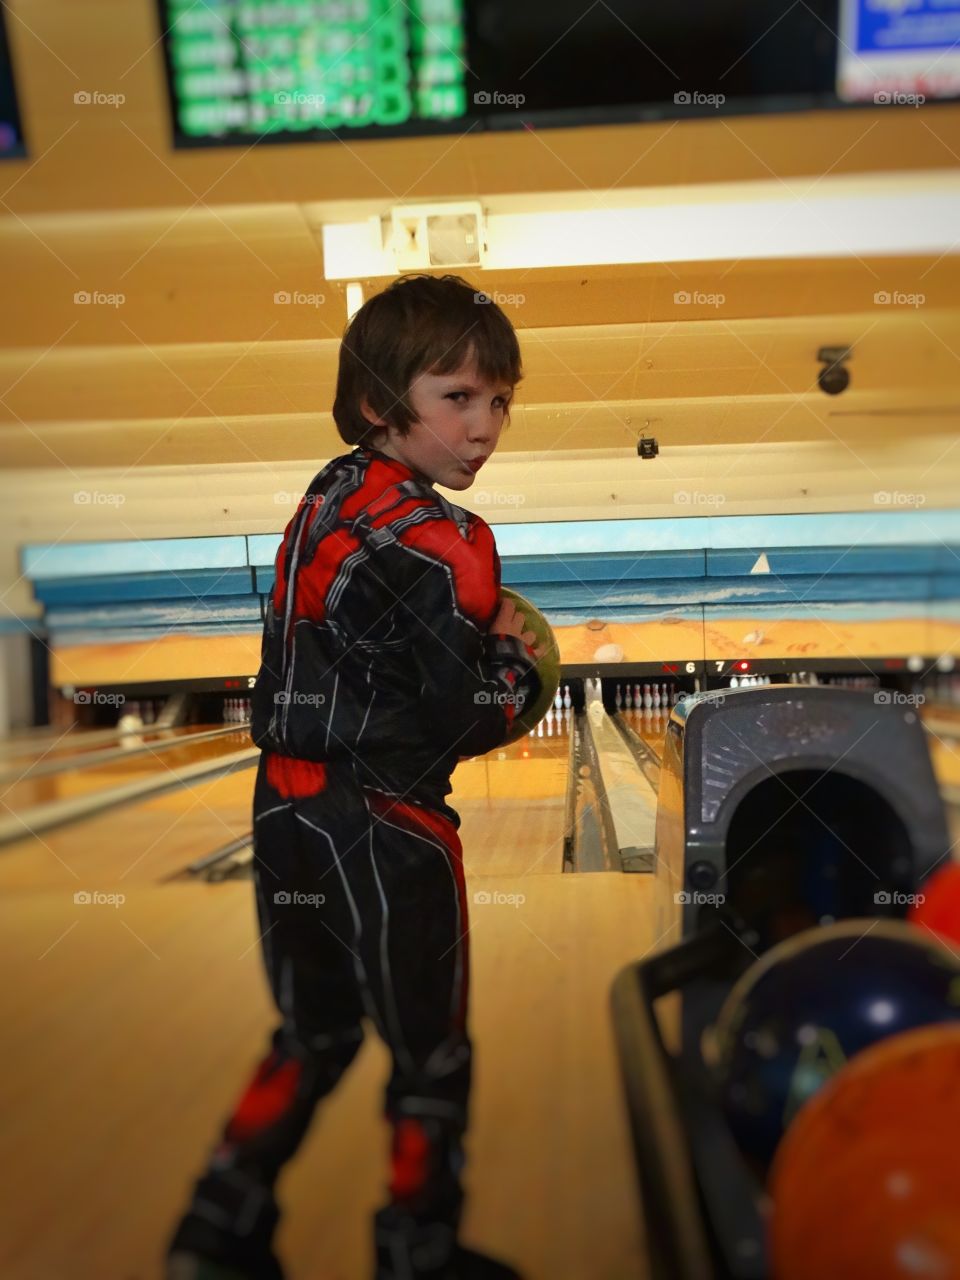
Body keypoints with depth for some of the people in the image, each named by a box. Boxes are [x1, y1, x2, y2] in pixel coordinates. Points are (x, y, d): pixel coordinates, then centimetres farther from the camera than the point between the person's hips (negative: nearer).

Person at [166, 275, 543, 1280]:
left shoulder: (328, 499, 6)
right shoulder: (441, 544, -19)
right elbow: (469, 720, -17)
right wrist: (517, 660, 2)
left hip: (286, 808, 8)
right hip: (383, 829, -8)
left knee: (312, 1038, 25)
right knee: (430, 1053, 15)